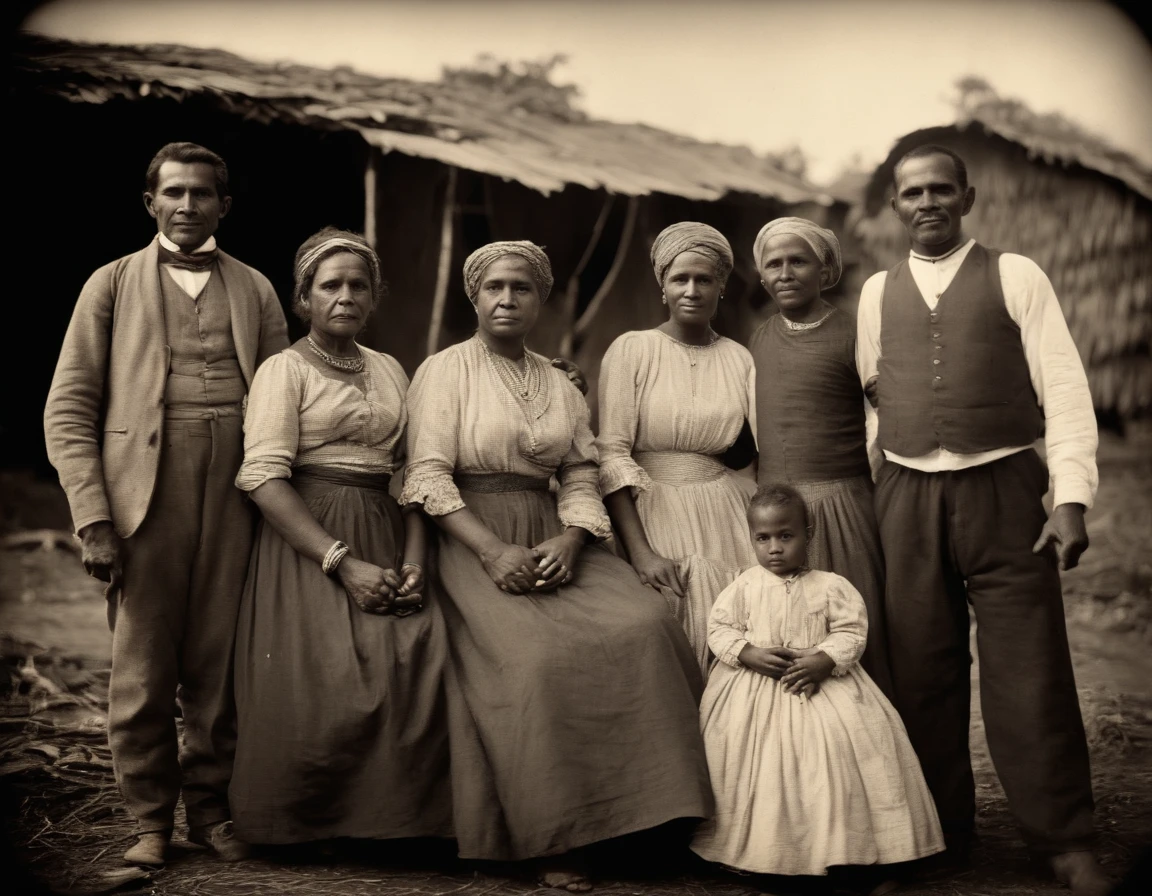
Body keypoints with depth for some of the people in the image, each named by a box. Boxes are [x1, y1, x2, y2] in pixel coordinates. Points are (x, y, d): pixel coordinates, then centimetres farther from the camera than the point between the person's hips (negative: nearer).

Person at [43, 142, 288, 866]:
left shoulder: (256, 290, 15)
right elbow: (69, 410, 5)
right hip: (144, 497, -1)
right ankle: (151, 818, 18)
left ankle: (212, 807, 20)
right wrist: (92, 517, -6)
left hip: (238, 494, 1)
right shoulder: (112, 284, 11)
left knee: (221, 664, 4)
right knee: (143, 668, 2)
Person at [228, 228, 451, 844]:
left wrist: (414, 560, -6)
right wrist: (343, 563, -19)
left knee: (418, 665, -15)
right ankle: (315, 827, 5)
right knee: (327, 681, -18)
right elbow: (264, 479, -11)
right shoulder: (285, 370, 1)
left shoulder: (389, 371, 16)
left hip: (383, 535, 4)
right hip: (307, 541, -4)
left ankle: (392, 819, 1)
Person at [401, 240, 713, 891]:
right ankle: (553, 838, -12)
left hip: (553, 540, 4)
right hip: (473, 543, -4)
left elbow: (581, 477, 10)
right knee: (539, 656, -28)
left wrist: (569, 541, -11)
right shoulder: (444, 371, 4)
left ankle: (635, 811, -8)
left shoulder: (561, 386, 18)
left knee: (644, 625, -20)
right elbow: (429, 478, -7)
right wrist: (493, 551, -18)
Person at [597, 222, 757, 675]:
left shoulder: (739, 358, 9)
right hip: (652, 512, -3)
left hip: (723, 517, 3)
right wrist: (640, 552, -15)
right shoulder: (631, 349, -2)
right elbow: (612, 454, -8)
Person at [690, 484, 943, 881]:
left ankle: (848, 844, -3)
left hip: (820, 680, -1)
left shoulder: (830, 586, 0)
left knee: (842, 742, -17)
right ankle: (753, 846, 5)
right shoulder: (743, 587, 4)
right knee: (741, 743, -12)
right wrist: (750, 654, -13)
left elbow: (851, 632, -3)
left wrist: (823, 661, -20)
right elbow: (720, 629, 4)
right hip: (755, 689, 1)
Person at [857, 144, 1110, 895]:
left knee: (1030, 669, -2)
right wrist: (868, 490, 7)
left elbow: (1064, 388, -2)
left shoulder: (1015, 276, 3)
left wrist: (1072, 497, -10)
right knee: (922, 670, 8)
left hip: (1003, 490, -3)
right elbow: (870, 399, 13)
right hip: (906, 498, 3)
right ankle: (941, 833, 22)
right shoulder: (878, 292, 12)